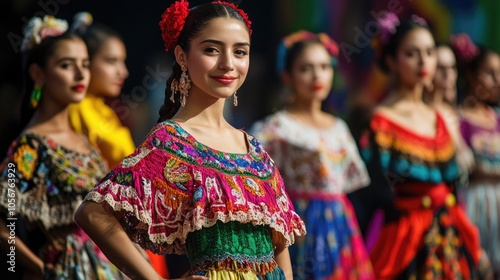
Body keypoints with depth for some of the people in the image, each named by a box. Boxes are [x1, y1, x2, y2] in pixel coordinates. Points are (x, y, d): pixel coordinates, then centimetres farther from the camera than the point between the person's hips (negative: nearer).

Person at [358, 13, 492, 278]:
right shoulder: (380, 123, -9)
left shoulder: (437, 118, 11)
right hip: (407, 241, -6)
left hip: (450, 237, 6)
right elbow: (379, 194, -13)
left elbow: (451, 182, 14)